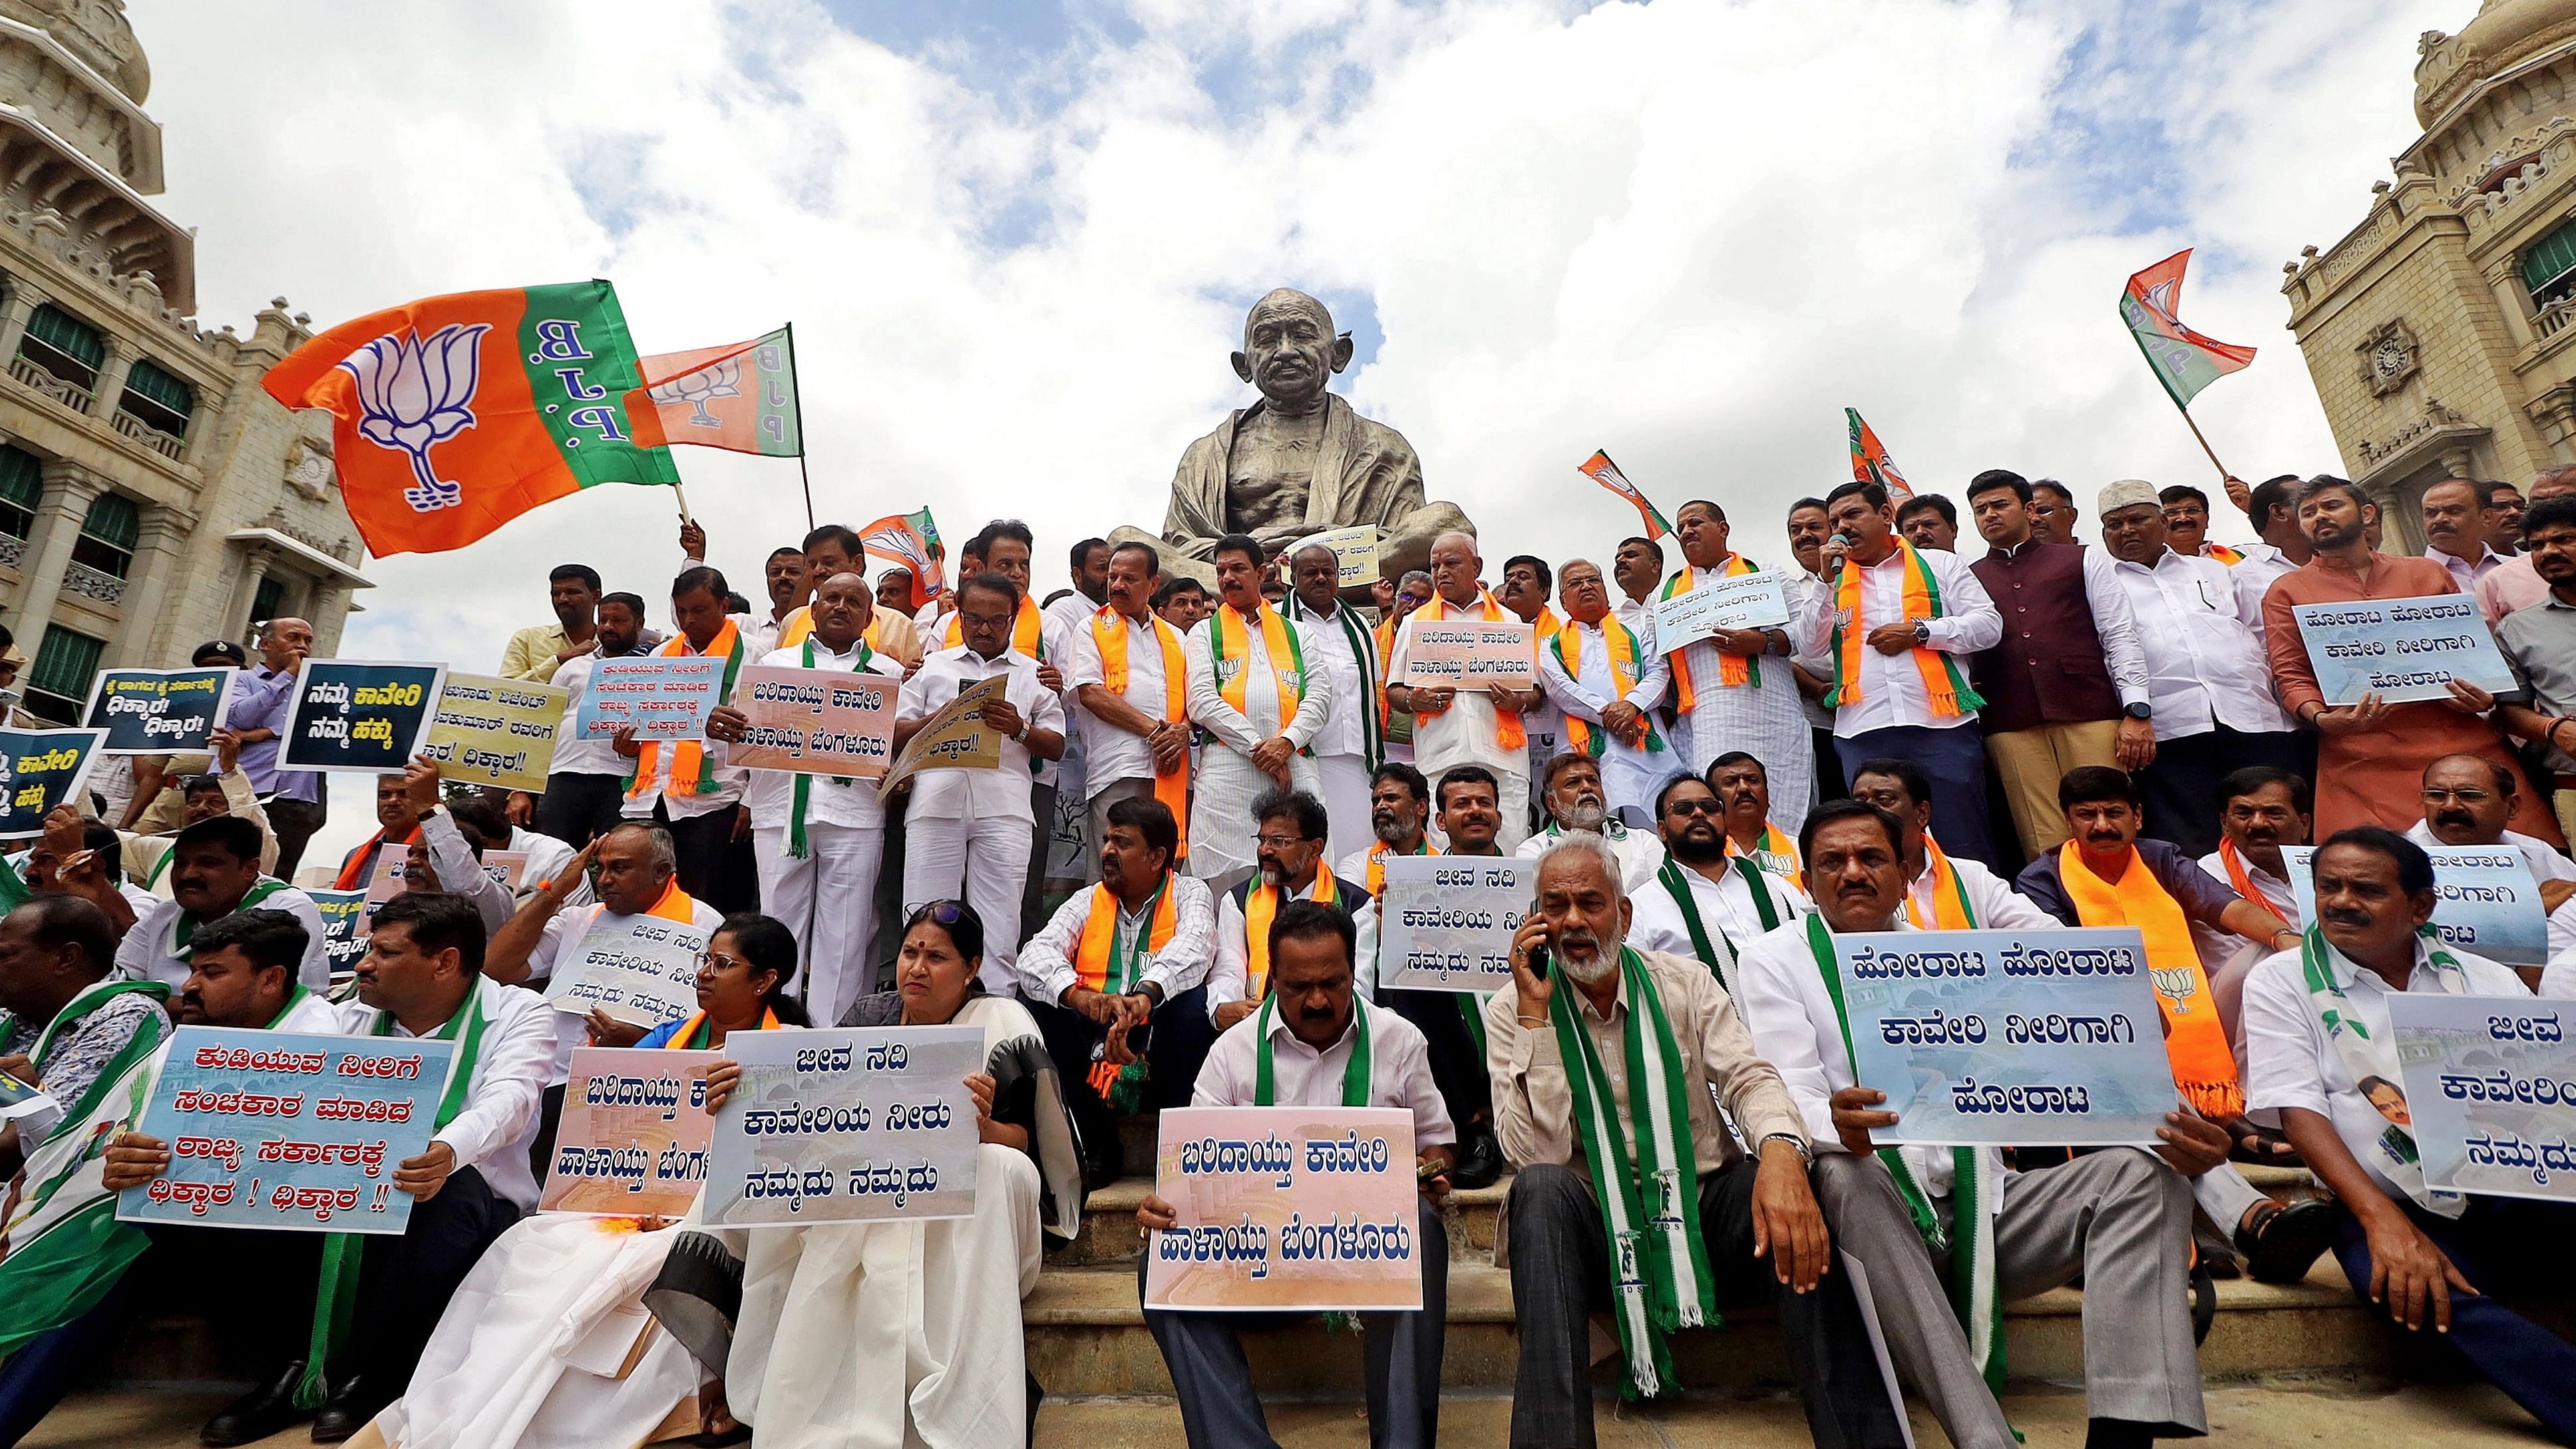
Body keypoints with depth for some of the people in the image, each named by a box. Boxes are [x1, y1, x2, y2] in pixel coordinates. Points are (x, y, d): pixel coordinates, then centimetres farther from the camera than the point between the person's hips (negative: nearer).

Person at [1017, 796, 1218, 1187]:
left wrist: (1145, 996, -41)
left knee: (1191, 997, -29)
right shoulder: (1088, 902, 12)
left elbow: (1193, 948, -20)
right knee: (1034, 998, -18)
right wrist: (1078, 996, -29)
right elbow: (1036, 955, -7)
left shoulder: (1189, 894, 3)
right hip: (1092, 1056, 3)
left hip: (1160, 1055, -3)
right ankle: (1095, 1142, -7)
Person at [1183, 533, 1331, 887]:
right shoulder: (1204, 634, 18)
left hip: (1294, 767, 2)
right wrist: (1256, 747, -9)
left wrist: (1287, 741, -10)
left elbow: (1320, 695, 9)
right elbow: (1202, 702, 2)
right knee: (1232, 879, -7)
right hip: (1227, 768, -1)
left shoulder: (1298, 633, 23)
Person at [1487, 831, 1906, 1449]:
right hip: (1595, 1229, -2)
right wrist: (1535, 1011, -21)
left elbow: (1749, 1077, -8)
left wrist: (1780, 1149, -32)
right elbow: (1540, 1155, -15)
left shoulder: (1684, 981, 5)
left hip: (1706, 1206, 2)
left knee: (1795, 1213, -28)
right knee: (1541, 1188, -34)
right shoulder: (1511, 1009, -3)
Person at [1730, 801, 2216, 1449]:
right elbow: (1791, 1097, -11)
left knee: (2141, 1170, -15)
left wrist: (2163, 1128, -14)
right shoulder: (1776, 960, 2)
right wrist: (1836, 1126, -37)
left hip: (1980, 1206, 5)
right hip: (1874, 1211, -5)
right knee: (1846, 1176, -37)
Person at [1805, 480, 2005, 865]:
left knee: (1966, 848, 2)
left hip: (1942, 723, -2)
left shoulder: (1940, 565, 13)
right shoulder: (1831, 580, 17)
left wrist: (1918, 631, -7)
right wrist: (1827, 581, -2)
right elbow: (1811, 648, 5)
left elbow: (1989, 625, 5)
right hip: (1862, 732, 2)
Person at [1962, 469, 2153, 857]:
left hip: (2090, 715, 0)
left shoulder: (2084, 560, 17)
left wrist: (2137, 712, -1)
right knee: (2046, 851, -5)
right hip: (2010, 727, 0)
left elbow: (2120, 635, 10)